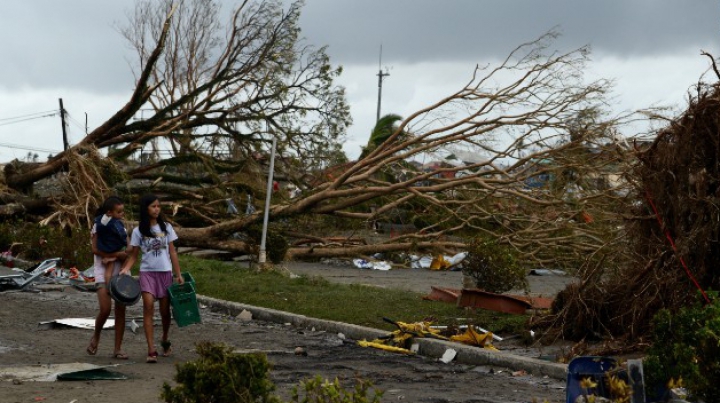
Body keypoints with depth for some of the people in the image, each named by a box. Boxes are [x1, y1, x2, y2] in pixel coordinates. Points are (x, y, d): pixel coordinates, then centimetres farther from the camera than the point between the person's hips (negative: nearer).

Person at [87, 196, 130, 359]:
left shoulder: (121, 226, 12)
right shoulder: (99, 225, -2)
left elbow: (127, 251, 5)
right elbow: (95, 249, -11)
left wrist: (111, 259, -11)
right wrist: (117, 254, -15)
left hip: (120, 272, 5)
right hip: (102, 272, -5)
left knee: (121, 310, 0)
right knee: (105, 309, -17)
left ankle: (118, 348, 5)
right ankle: (96, 337, 11)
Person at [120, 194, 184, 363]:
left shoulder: (166, 227, 5)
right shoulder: (138, 231, 2)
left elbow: (172, 252, 7)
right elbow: (133, 255, 3)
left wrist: (178, 274, 4)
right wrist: (125, 268, -15)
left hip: (165, 272, 2)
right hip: (147, 273, -2)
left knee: (165, 310, 6)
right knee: (148, 307, -15)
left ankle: (165, 341, 34)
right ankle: (151, 351, -17)